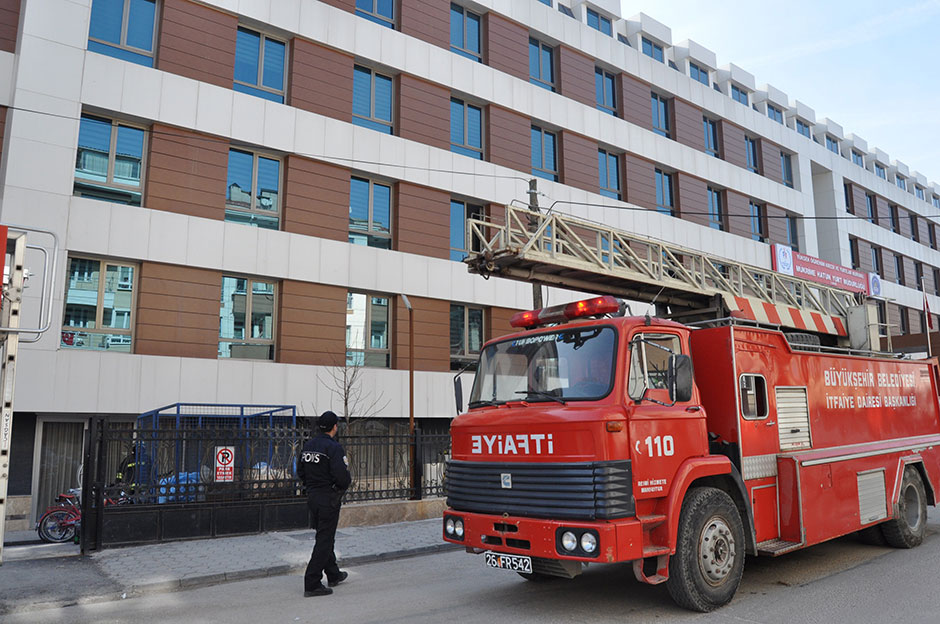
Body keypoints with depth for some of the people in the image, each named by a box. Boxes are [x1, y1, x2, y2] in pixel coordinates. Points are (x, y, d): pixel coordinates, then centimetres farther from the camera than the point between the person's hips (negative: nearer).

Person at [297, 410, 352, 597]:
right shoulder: (333, 447, -19)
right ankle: (312, 584, 0)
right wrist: (348, 480, -4)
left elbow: (300, 473, 12)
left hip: (312, 497, 8)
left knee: (325, 537, 20)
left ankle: (333, 575, 34)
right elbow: (342, 476, -25)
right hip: (329, 499, -8)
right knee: (324, 541, -1)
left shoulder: (308, 445, 6)